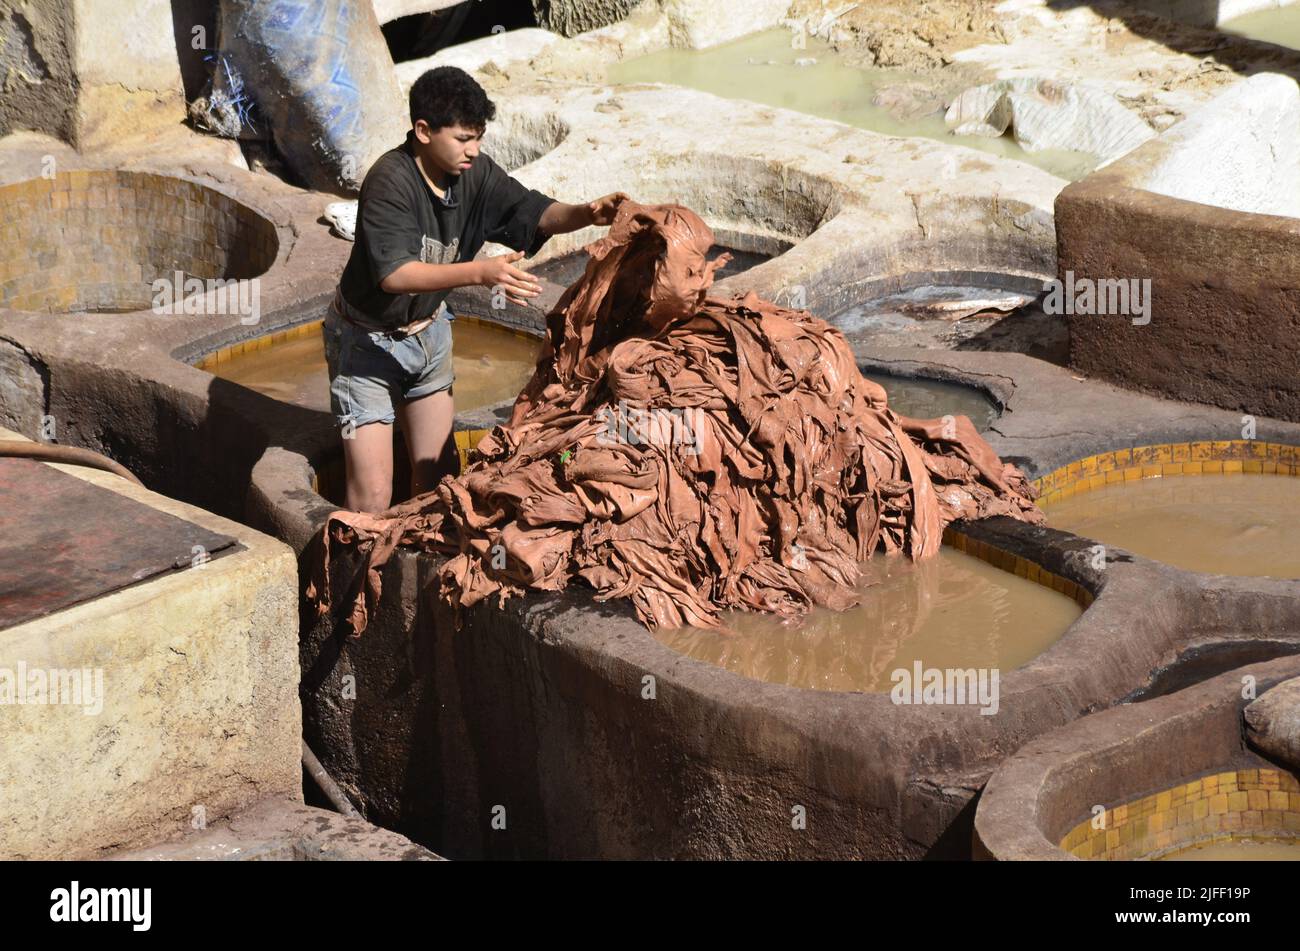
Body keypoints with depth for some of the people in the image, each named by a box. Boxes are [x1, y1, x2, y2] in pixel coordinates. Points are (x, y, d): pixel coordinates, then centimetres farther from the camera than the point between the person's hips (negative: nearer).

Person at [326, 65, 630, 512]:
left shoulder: (474, 173, -9)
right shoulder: (391, 181, -29)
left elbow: (534, 212, -7)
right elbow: (394, 274, -39)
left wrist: (585, 214, -29)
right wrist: (480, 272, -51)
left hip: (428, 330, 7)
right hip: (368, 340, -7)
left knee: (437, 474, 11)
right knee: (372, 496, -10)